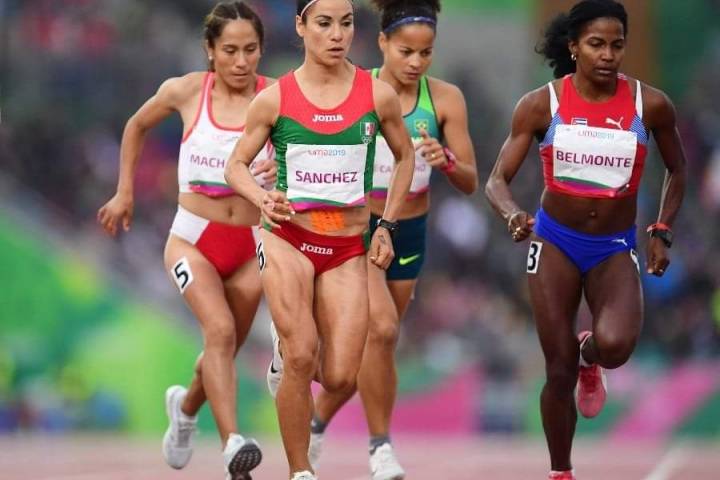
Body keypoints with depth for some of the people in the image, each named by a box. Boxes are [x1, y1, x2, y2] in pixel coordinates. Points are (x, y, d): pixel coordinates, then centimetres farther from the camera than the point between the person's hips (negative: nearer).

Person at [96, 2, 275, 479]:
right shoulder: (186, 92, -4)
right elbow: (137, 126, 15)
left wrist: (281, 170, -27)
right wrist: (124, 192, 15)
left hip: (250, 246, 2)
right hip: (193, 239, -2)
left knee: (226, 347, 16)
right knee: (220, 330, -26)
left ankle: (186, 406, 49)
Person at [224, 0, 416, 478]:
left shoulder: (378, 95, -1)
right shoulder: (275, 98, -4)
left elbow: (405, 156, 16)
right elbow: (237, 165, 7)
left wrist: (387, 225, 10)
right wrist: (262, 198, -14)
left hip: (348, 249, 2)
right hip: (289, 238, -2)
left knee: (340, 379, -4)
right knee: (301, 357, -18)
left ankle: (288, 348, 31)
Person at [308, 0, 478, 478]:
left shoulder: (445, 99, -5)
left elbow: (470, 183, -3)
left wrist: (447, 161, -24)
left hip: (409, 236, 4)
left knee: (365, 346, 13)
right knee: (382, 328, -23)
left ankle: (316, 423, 37)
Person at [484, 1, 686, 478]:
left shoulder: (650, 104, -7)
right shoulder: (542, 104, -9)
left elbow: (677, 170, 11)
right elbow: (498, 180, -9)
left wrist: (662, 231, 1)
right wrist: (513, 215, -30)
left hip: (616, 248, 0)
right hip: (555, 242, 0)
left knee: (614, 345, -27)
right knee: (559, 371, -1)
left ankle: (589, 357, 11)